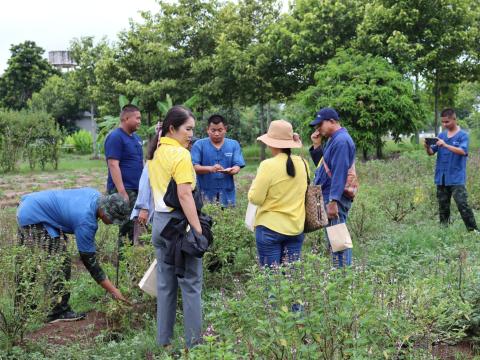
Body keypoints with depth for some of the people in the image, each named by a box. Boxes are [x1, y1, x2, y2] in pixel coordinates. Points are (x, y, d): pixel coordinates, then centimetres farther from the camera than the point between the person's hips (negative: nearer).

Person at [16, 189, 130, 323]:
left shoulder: (96, 195, -4)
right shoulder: (86, 221, -28)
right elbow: (89, 260, -21)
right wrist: (113, 290, -18)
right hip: (35, 218, -11)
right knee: (61, 264, -11)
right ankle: (58, 311, -4)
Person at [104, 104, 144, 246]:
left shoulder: (136, 137, 16)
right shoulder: (115, 137, -10)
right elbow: (113, 165, -17)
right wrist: (122, 192, -23)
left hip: (137, 189, 8)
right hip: (124, 190, -8)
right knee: (125, 228, -8)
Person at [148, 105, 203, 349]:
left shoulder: (155, 153, 11)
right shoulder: (180, 154, -15)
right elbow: (185, 195, -21)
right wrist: (198, 229, -20)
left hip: (160, 221, 8)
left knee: (165, 283, 14)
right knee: (191, 284, 1)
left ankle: (164, 340, 20)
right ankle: (194, 342, 6)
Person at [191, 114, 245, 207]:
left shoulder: (234, 144, 8)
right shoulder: (199, 144, 3)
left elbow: (237, 166, 1)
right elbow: (194, 167, -5)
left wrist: (230, 171, -23)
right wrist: (211, 169, -24)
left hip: (227, 194, 2)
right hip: (205, 194, -2)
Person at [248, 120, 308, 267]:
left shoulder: (268, 165, -16)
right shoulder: (302, 163, 0)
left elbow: (255, 199, -13)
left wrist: (256, 182, 5)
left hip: (270, 228, -5)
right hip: (296, 228, 5)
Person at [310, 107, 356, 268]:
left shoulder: (341, 141, -16)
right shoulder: (333, 140, 16)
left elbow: (339, 173, -22)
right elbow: (322, 165, 22)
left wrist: (332, 201, -24)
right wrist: (317, 146, 10)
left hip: (334, 198, -10)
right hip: (328, 196, 10)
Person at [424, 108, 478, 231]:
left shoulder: (463, 135, -4)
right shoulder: (441, 135, 10)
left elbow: (463, 151, -21)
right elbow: (432, 152, 10)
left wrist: (445, 145, -28)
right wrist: (427, 147, -13)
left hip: (456, 177, -5)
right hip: (441, 177, 5)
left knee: (462, 204, -11)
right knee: (443, 206, 10)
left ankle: (473, 229, -6)